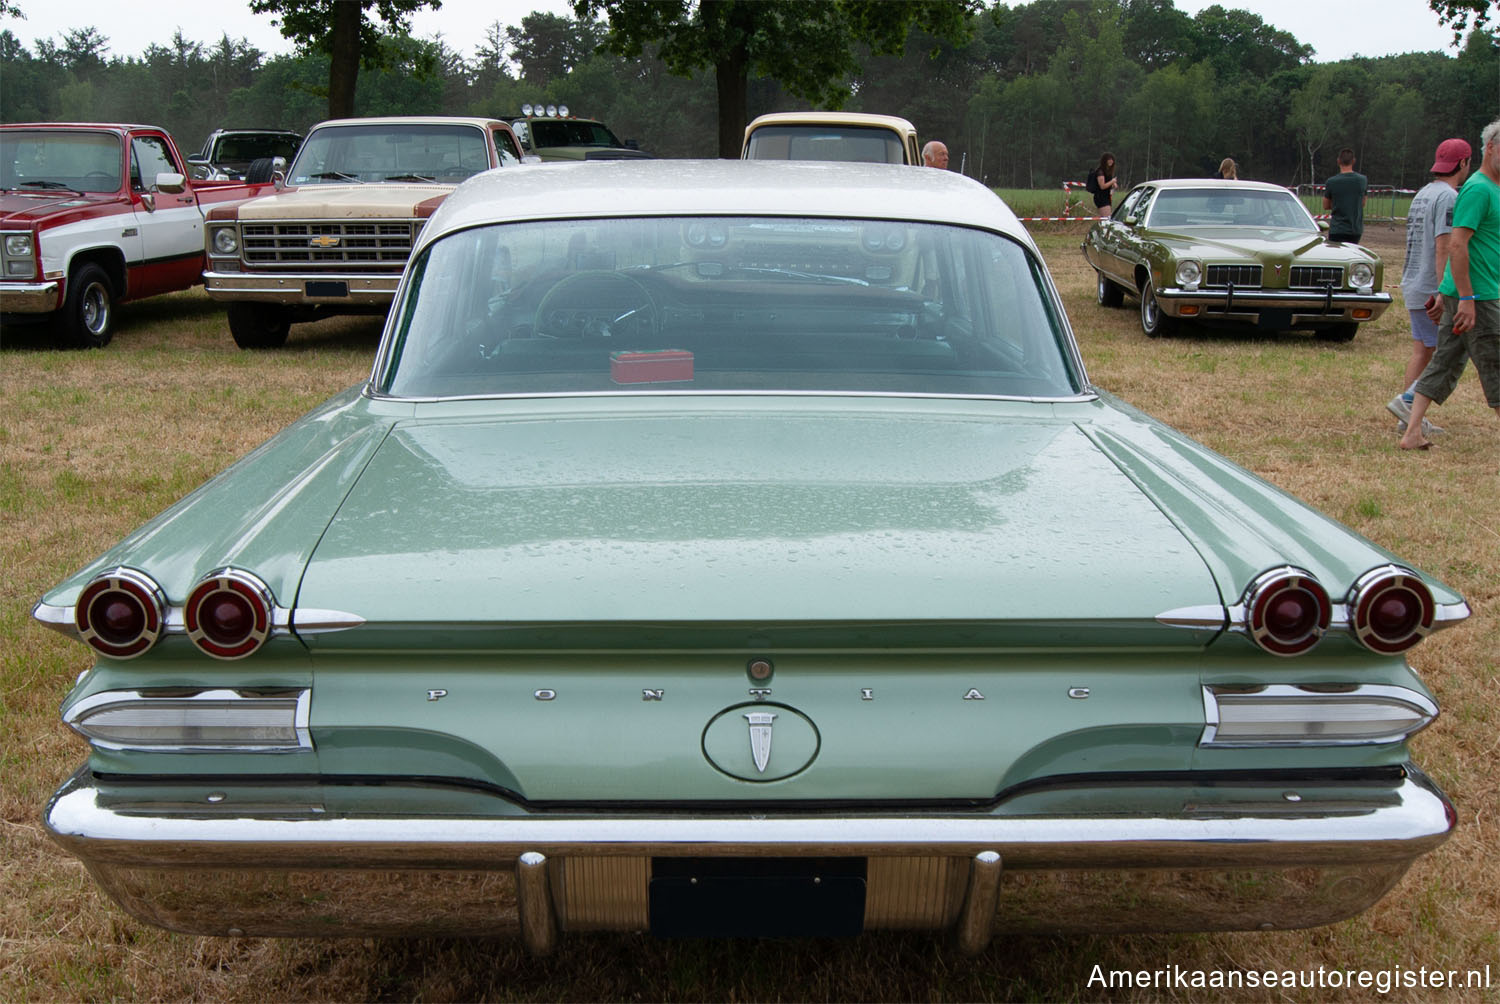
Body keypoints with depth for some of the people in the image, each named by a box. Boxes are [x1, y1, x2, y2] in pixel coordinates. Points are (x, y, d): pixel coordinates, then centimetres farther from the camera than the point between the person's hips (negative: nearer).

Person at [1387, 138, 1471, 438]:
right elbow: (1443, 248, -21)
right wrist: (1443, 293, -23)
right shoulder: (1448, 197, -14)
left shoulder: (1422, 194, 15)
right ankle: (1407, 400, -10)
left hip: (1413, 286, 9)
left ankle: (1410, 418, 9)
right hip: (1433, 288, -9)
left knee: (1422, 351, 10)